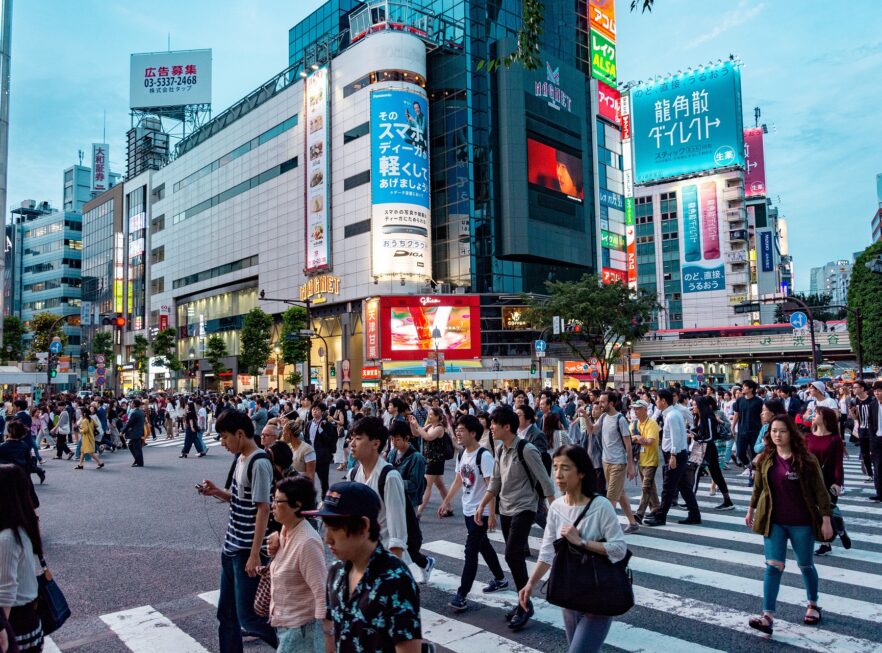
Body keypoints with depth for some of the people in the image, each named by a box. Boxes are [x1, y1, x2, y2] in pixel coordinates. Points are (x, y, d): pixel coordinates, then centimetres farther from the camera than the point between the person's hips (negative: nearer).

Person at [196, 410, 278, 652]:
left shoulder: (259, 463, -20)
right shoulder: (240, 459, 8)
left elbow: (263, 509, -21)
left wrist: (255, 554, -21)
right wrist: (217, 492, 2)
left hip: (247, 552, -9)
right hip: (231, 548, 9)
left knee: (247, 617, -1)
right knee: (226, 614, 16)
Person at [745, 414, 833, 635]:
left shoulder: (806, 459, -11)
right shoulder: (765, 459, -1)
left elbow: (820, 491, -9)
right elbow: (758, 487, 12)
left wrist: (826, 519, -11)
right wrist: (751, 510, 19)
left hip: (801, 522, -2)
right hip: (774, 522, 2)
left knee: (805, 565, 16)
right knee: (773, 566, -4)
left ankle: (813, 605, 40)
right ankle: (767, 617, -7)